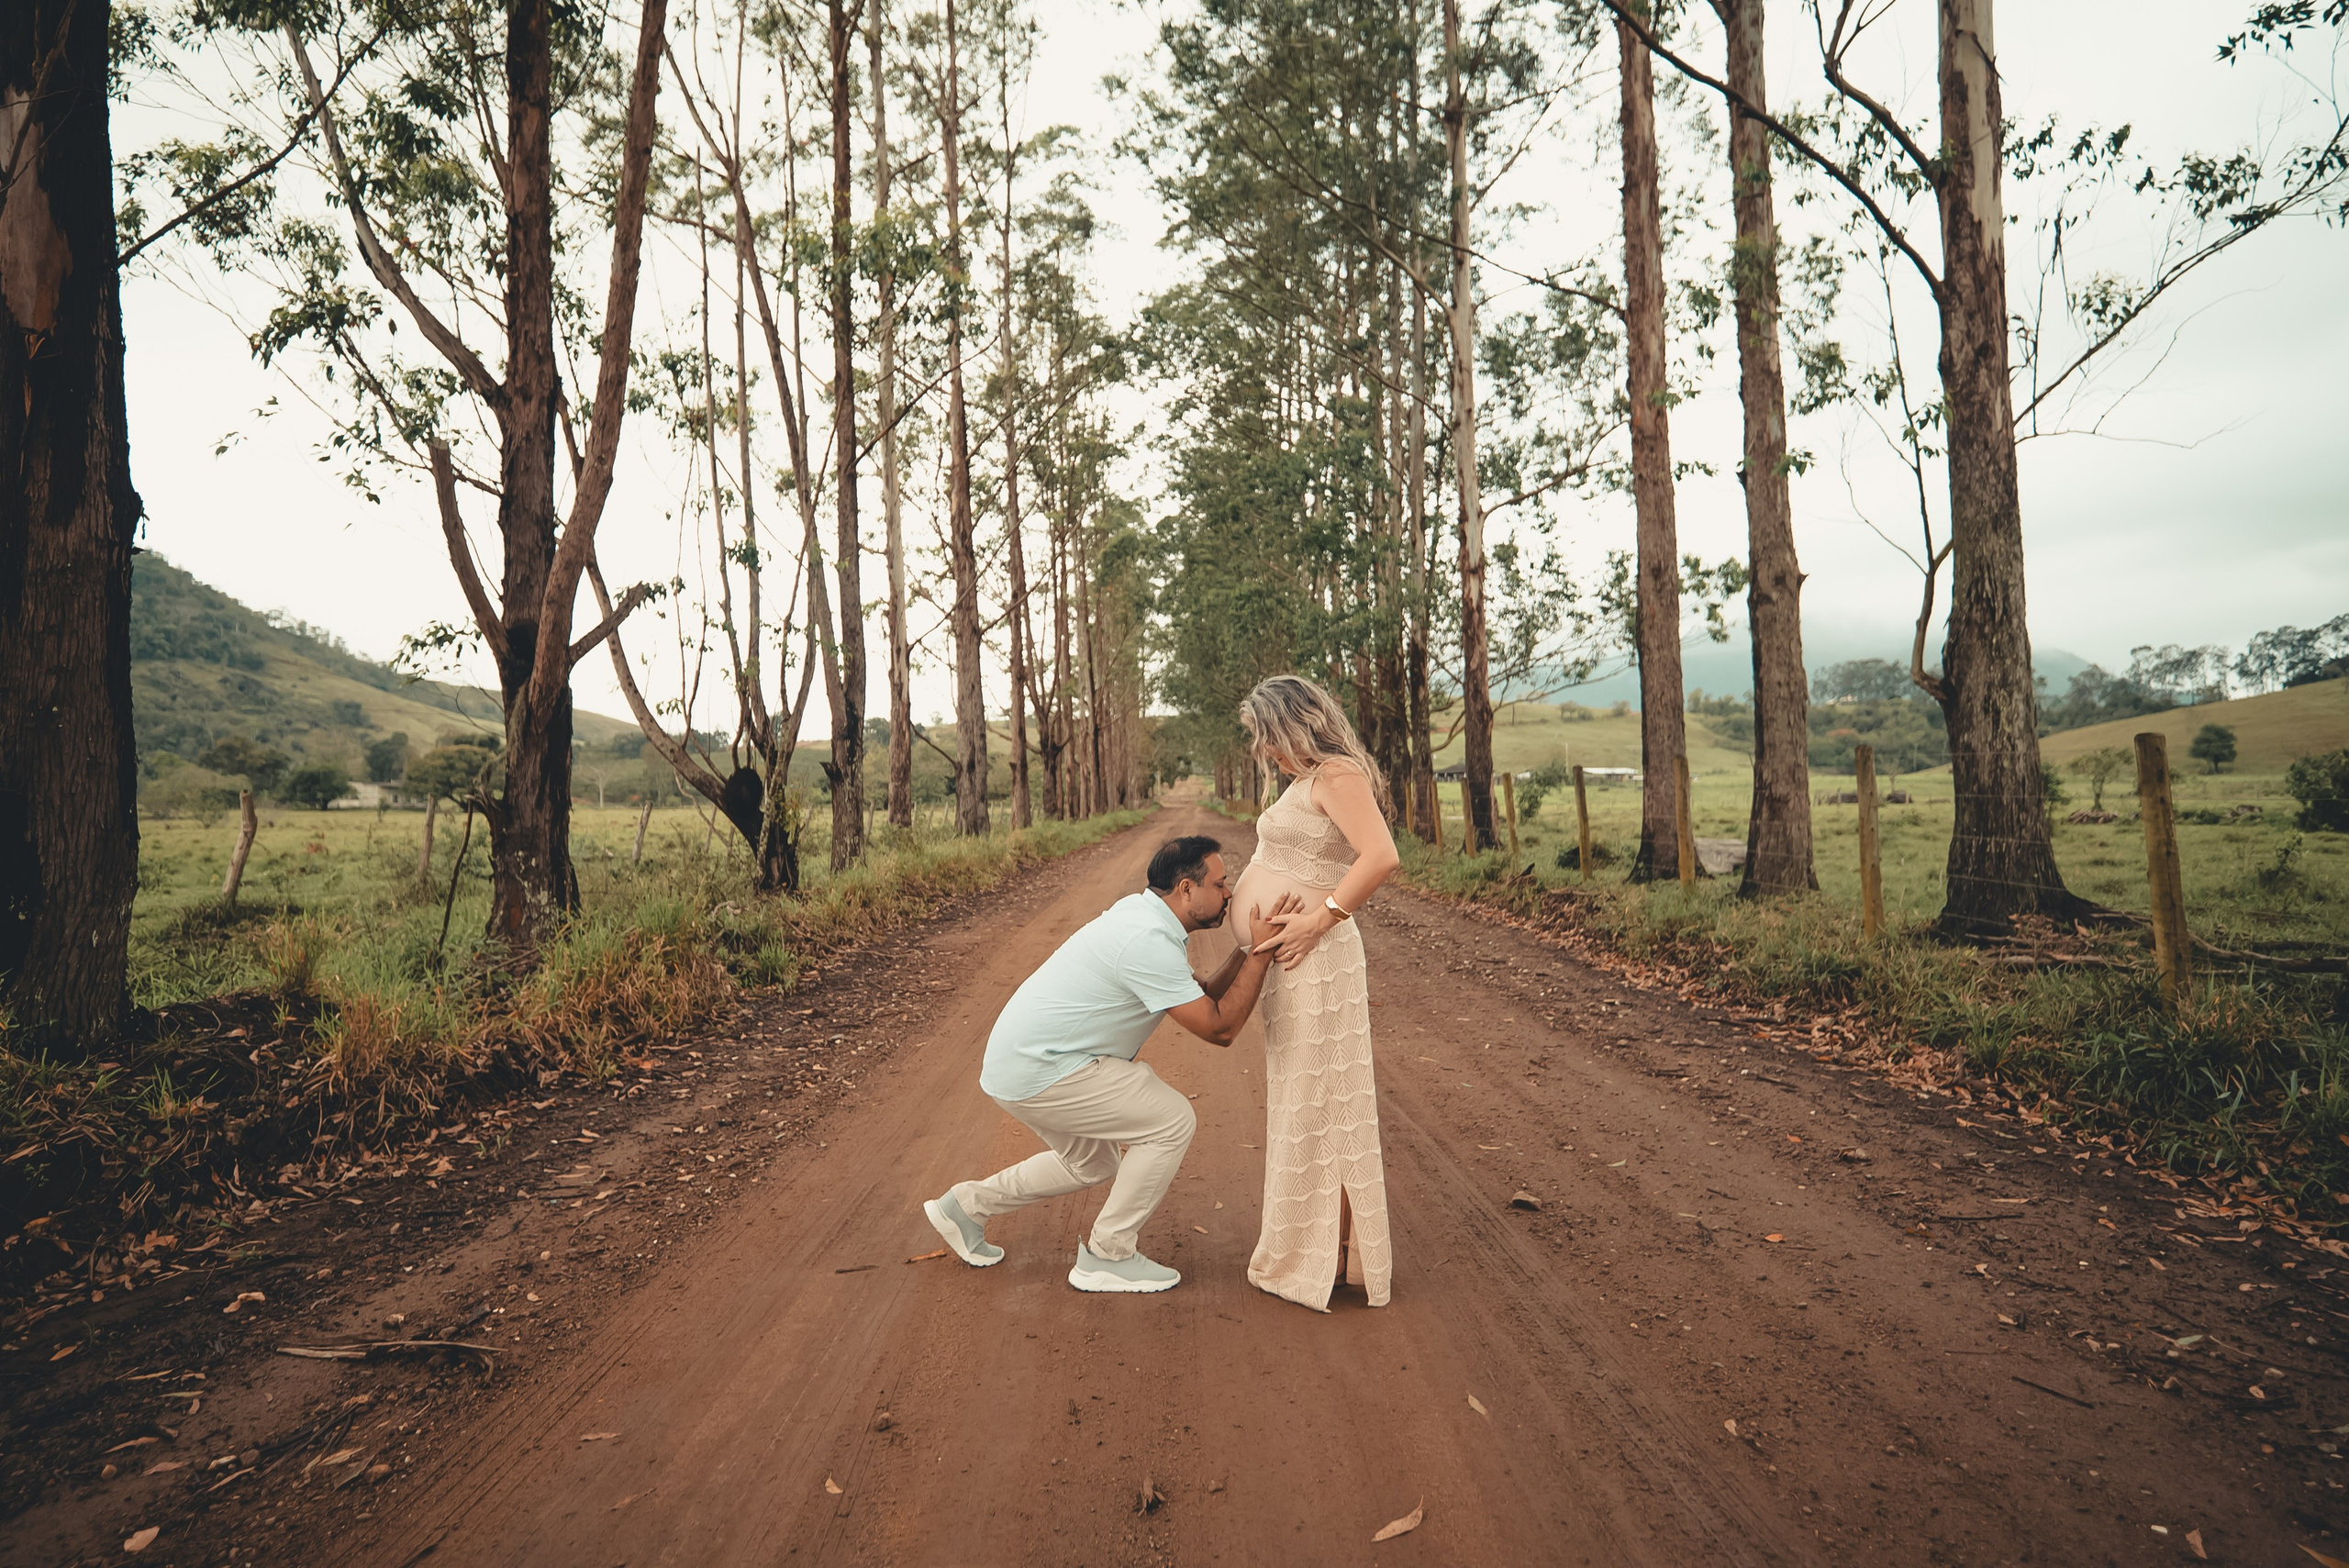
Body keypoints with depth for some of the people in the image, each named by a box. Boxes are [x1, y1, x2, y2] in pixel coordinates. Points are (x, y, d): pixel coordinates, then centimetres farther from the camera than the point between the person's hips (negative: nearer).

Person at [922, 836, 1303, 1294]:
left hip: (1020, 1062, 10)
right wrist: (1262, 951, -19)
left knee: (1090, 1163, 25)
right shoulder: (1150, 941, -24)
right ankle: (1107, 1256, 4)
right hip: (1037, 1072, -10)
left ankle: (967, 1205, 33)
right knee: (1172, 1120, -7)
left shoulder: (1145, 914, 8)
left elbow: (1204, 997, 12)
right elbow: (1218, 1028, -21)